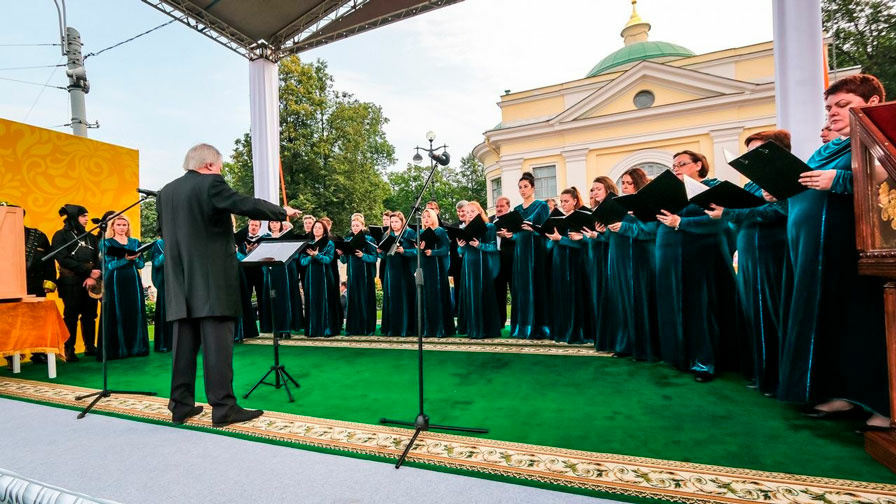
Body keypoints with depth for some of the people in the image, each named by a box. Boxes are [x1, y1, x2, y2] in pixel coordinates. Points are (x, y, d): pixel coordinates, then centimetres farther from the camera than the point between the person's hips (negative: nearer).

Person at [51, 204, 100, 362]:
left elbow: (98, 259, 6)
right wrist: (89, 271, -15)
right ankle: (69, 350, 8)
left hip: (90, 282, 4)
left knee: (90, 315, 6)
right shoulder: (61, 235, 2)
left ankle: (90, 346, 14)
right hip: (71, 283, -4)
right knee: (71, 316, 0)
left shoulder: (90, 237, 15)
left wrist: (94, 277, -11)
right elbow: (64, 260, -8)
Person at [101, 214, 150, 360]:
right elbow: (109, 265, -7)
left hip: (133, 282, 3)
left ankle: (136, 346, 9)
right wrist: (125, 259, -22)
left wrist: (134, 258, -13)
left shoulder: (135, 242, 13)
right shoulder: (107, 243, 4)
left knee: (135, 313, 3)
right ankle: (116, 349, 5)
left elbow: (141, 264, 7)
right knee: (116, 315, -2)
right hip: (115, 282, -3)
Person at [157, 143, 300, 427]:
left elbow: (163, 231, 22)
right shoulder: (211, 184, -8)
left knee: (184, 343, 11)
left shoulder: (166, 191, 14)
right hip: (213, 281, -7)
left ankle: (181, 406, 18)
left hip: (181, 282, 7)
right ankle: (223, 407, 0)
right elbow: (248, 206, -13)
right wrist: (283, 212, 0)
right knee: (217, 343, -4)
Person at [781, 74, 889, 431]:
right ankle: (845, 392, 18)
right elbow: (803, 191, 22)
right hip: (810, 244, 8)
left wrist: (838, 180, -21)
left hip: (853, 243, -7)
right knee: (827, 317, 9)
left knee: (860, 317, -5)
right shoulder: (824, 150, 23)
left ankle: (883, 402, 7)